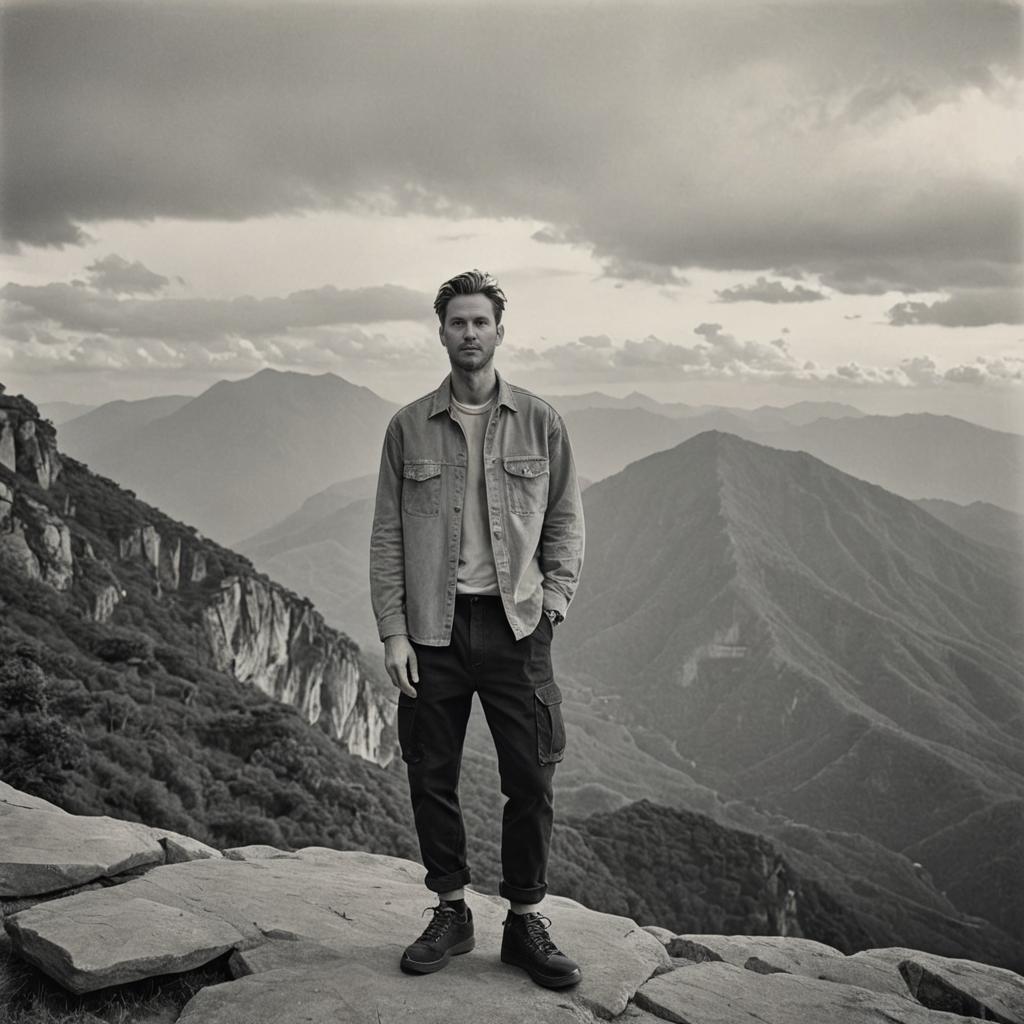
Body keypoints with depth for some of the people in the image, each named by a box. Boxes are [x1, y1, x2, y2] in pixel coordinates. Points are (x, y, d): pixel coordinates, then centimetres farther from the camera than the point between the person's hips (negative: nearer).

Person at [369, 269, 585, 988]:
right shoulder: (409, 427, 5)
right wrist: (392, 631, -3)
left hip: (515, 625, 0)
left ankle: (527, 922, 19)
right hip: (432, 628, 1)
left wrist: (551, 603, -4)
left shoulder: (539, 422, 5)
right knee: (432, 778, 8)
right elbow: (387, 535, 4)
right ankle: (451, 914, 26)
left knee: (530, 781, 3)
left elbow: (566, 522, 8)